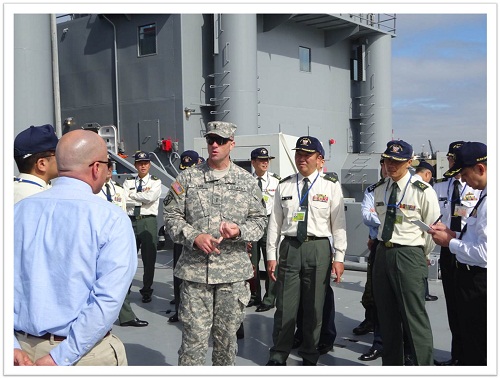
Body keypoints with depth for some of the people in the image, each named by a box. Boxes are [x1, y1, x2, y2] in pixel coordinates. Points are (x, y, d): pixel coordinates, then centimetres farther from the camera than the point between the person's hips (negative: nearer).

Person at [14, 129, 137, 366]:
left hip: (23, 350, 3)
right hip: (86, 354, -3)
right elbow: (108, 299, -21)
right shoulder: (112, 219, -14)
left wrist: (11, 345, -6)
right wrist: (61, 359, -18)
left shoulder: (19, 211, -2)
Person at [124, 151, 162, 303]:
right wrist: (142, 197, -13)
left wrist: (132, 195, -4)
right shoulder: (128, 182, 11)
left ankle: (146, 291, 16)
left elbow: (150, 197, -14)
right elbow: (123, 200, -4)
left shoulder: (155, 182, 5)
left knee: (149, 259, 4)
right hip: (131, 221, 2)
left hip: (148, 221, -2)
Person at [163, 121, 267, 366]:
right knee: (194, 336, -1)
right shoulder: (187, 178, 3)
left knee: (227, 335, 12)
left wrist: (239, 231, -12)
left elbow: (259, 219, 8)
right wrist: (194, 237, -15)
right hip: (195, 269, -1)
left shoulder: (247, 181, 7)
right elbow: (171, 216, 1)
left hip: (233, 271, 2)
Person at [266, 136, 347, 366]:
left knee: (314, 306, 9)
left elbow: (338, 223, -1)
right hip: (290, 246, 1)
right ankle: (278, 356, 19)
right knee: (285, 305, 5)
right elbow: (275, 222, 7)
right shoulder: (284, 186, 7)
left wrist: (339, 257, -5)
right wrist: (271, 255, 3)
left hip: (318, 248, -1)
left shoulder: (331, 186, 1)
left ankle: (309, 357, 25)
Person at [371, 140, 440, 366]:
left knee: (414, 319, -4)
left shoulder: (423, 192, -11)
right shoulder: (379, 191, 8)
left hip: (409, 256, -6)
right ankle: (391, 365, 28)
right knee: (387, 317, 15)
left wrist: (421, 256, 6)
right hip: (382, 254, 7)